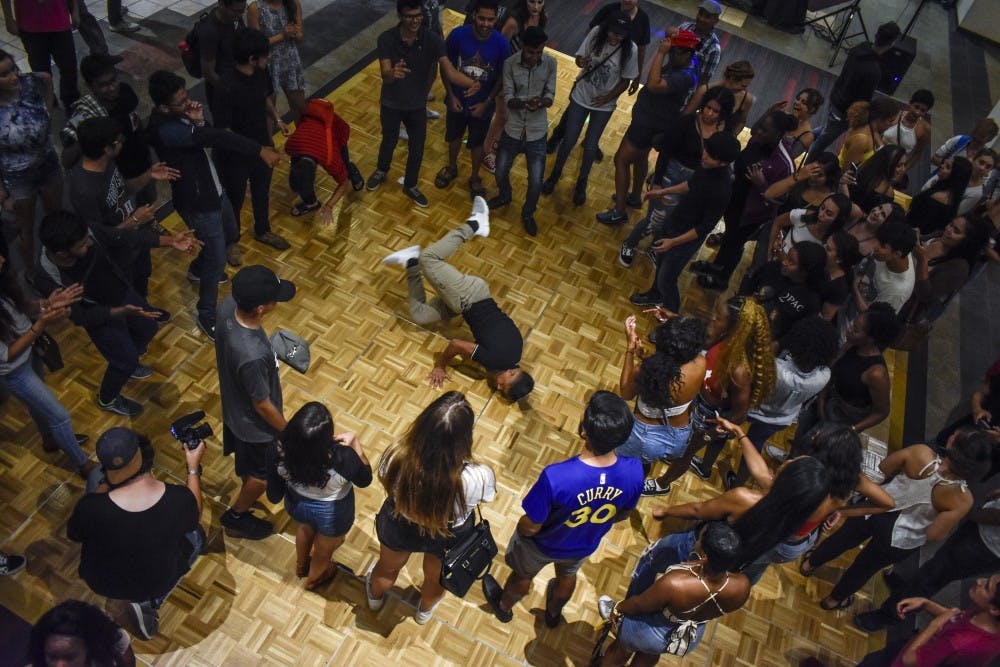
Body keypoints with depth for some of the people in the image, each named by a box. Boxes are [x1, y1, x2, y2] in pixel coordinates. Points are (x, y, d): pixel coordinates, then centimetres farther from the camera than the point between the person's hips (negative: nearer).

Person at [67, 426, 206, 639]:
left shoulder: (91, 507, -32)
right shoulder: (179, 498, -31)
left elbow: (73, 534, -7)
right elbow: (194, 517, -5)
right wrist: (193, 468, 2)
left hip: (102, 583, 1)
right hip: (158, 583, 0)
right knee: (195, 534, 28)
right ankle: (150, 602, 11)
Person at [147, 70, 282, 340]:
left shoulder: (177, 115, -5)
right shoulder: (164, 129, -34)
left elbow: (206, 138, 1)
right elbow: (215, 138, -42)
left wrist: (199, 121, -21)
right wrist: (259, 149, -47)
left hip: (213, 190, 10)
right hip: (197, 203, -10)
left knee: (231, 235, 31)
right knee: (217, 260, 2)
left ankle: (198, 269, 59)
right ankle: (206, 316, 25)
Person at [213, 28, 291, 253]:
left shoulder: (261, 72, -11)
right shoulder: (227, 88, -32)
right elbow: (223, 131, -26)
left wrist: (277, 119, 1)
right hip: (236, 156, -6)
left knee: (262, 192, 27)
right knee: (234, 200, 17)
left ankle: (262, 231, 52)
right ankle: (231, 241, 42)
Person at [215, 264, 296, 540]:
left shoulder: (227, 305, -24)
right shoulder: (252, 356, -46)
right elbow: (262, 406, -28)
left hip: (233, 402, 7)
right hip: (255, 424, -7)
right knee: (262, 475, 24)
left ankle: (248, 482, 69)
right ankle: (236, 518, 50)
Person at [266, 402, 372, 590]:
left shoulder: (278, 449, -32)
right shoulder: (342, 458, -42)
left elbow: (274, 496, -14)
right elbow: (365, 479, -17)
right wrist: (354, 442, -15)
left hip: (297, 504, 3)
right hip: (332, 514, -3)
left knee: (306, 527, 39)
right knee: (324, 548, 32)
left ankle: (301, 565, 68)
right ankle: (313, 579, 64)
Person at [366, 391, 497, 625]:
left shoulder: (396, 458, -39)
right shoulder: (478, 478, -42)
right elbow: (488, 497, -16)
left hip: (398, 527, 1)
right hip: (449, 538, 0)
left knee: (387, 568, 37)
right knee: (435, 578, 36)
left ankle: (375, 597, 70)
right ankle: (425, 610, 69)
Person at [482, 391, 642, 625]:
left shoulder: (555, 477, -46)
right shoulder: (634, 471, -33)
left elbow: (530, 527, -28)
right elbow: (623, 514, -10)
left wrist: (521, 528, -4)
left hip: (543, 544, -3)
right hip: (585, 545, 3)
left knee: (523, 575, 31)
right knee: (567, 576, 37)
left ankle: (504, 607, 63)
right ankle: (554, 612, 68)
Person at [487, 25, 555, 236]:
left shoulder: (550, 63, -10)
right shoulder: (510, 63, -12)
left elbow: (550, 96, -9)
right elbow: (508, 98, -13)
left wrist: (540, 102, -33)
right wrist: (524, 103, -35)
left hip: (536, 133, -1)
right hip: (512, 129, 1)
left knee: (536, 182, 1)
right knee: (501, 172, 15)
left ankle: (528, 214, 30)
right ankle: (504, 196, 50)